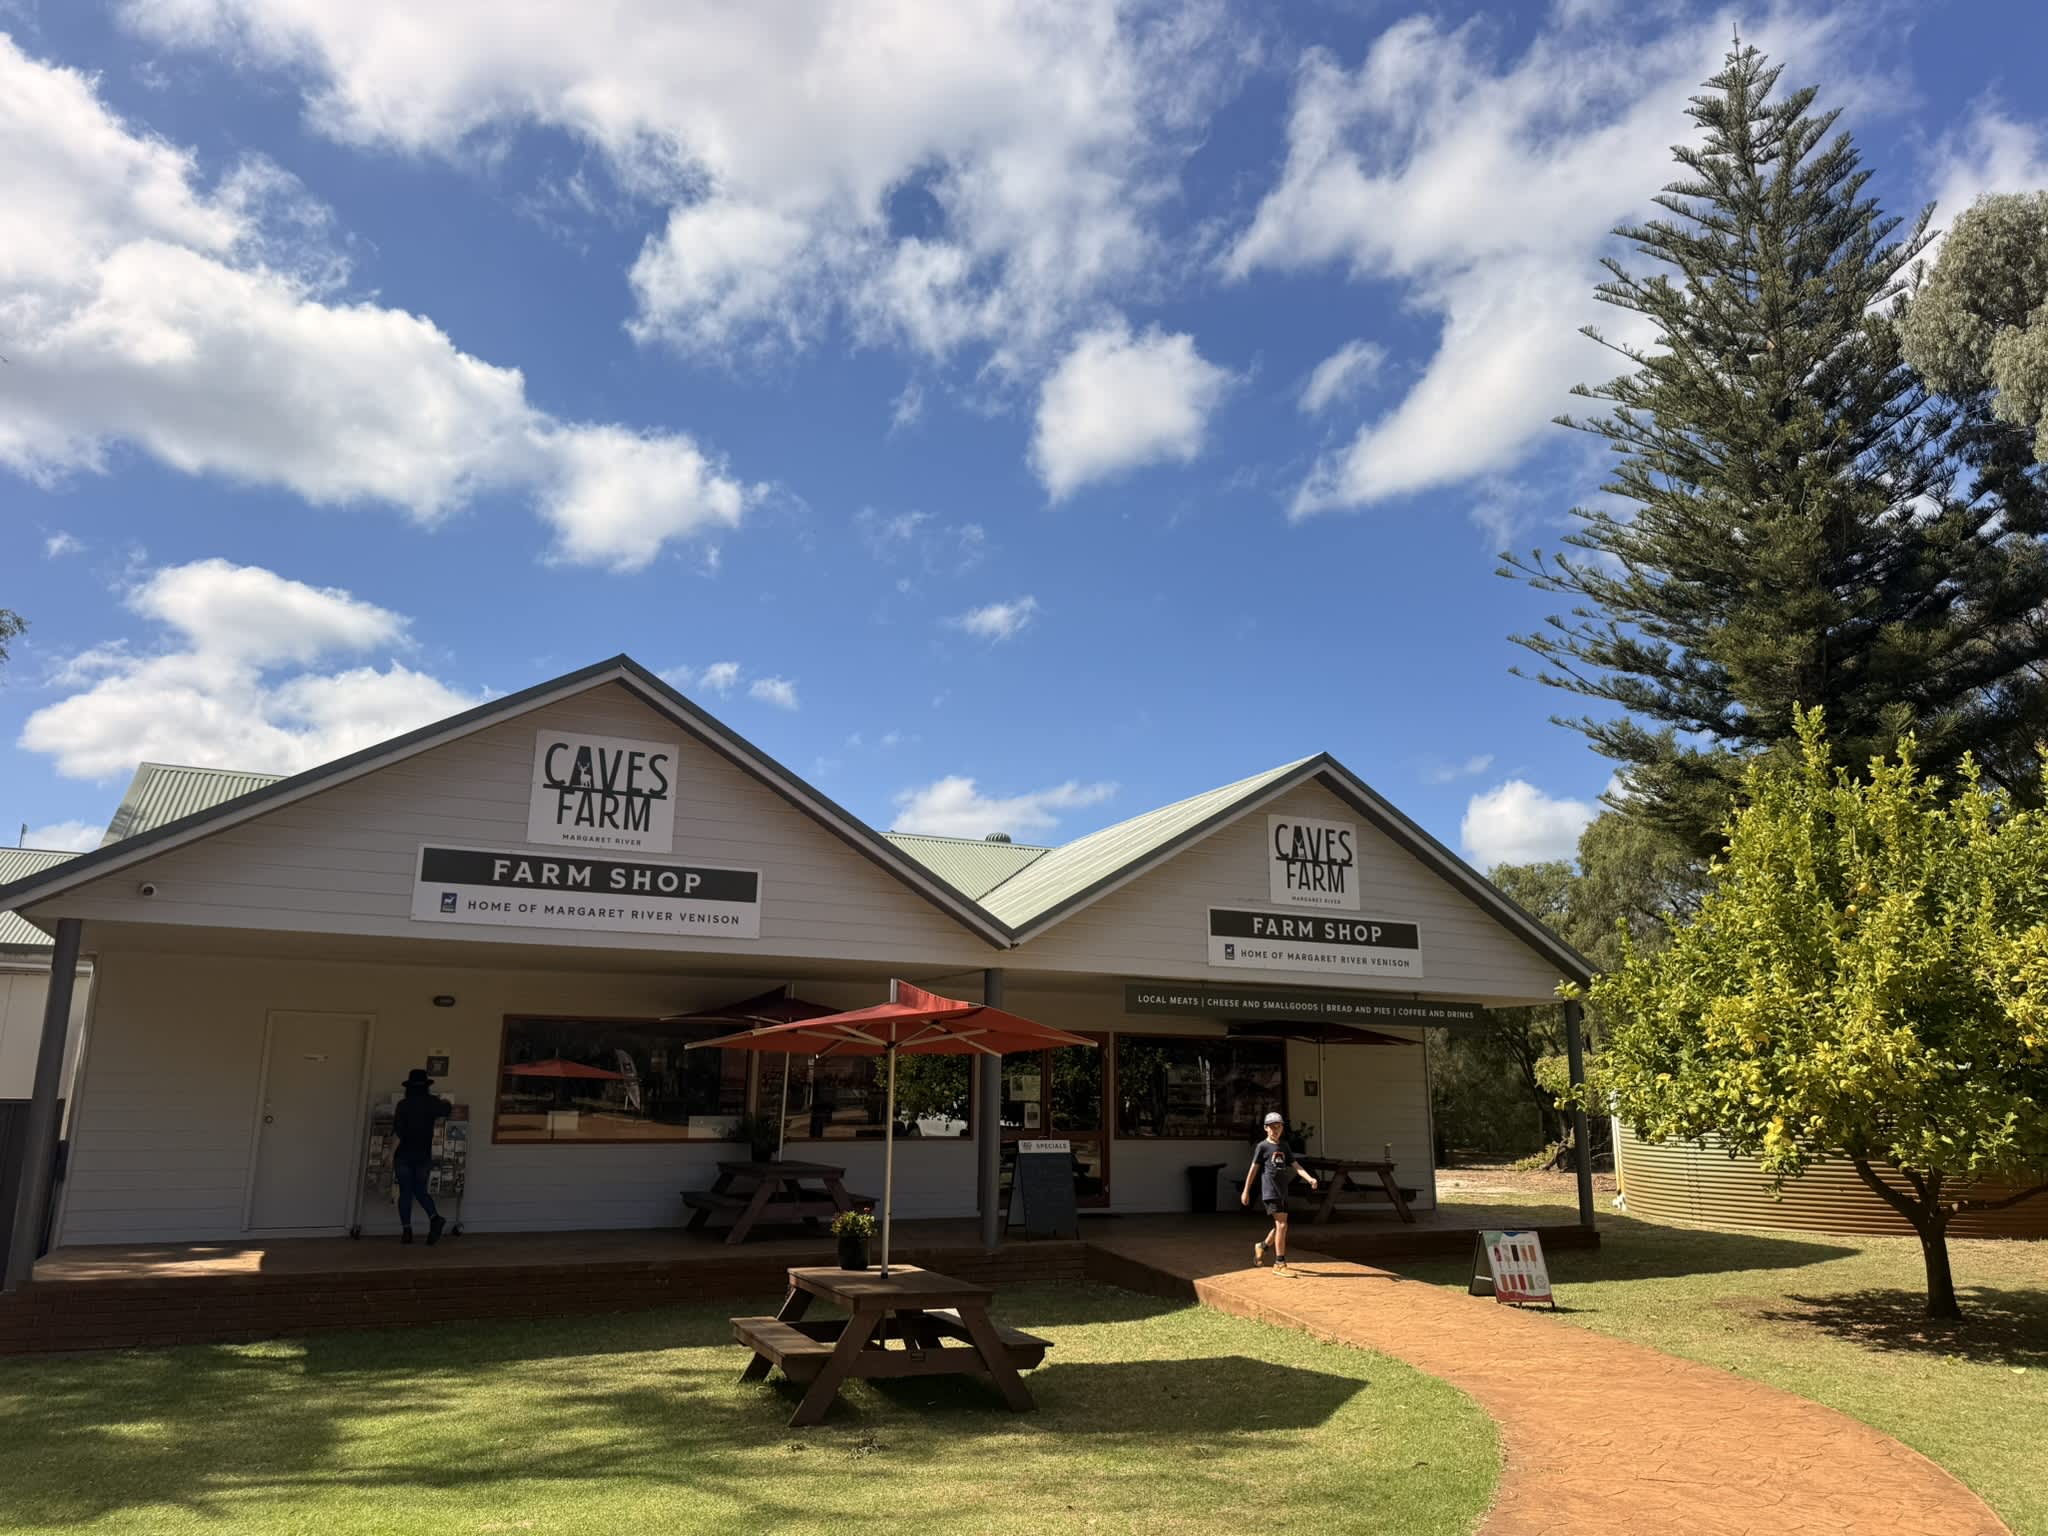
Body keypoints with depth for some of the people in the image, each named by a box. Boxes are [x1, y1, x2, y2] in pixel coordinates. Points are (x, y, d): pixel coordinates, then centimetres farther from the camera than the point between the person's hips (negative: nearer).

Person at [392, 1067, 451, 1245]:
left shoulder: (402, 1104, -9)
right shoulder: (431, 1103, 1)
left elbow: (396, 1134, -13)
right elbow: (450, 1110, 22)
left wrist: (390, 1157, -9)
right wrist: (445, 1103, 44)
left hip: (404, 1155, -3)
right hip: (423, 1155, 3)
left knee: (405, 1193, 6)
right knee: (420, 1191, 13)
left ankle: (406, 1230, 3)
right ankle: (435, 1218, -10)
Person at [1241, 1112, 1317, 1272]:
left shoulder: (1285, 1146, 13)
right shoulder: (1262, 1146, -4)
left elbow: (1296, 1166, 4)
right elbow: (1253, 1169, -2)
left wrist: (1310, 1178, -13)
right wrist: (1246, 1191, 0)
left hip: (1283, 1192, 7)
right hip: (1270, 1192, -7)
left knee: (1280, 1226, 13)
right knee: (1282, 1225, -12)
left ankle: (1261, 1246, 38)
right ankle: (1280, 1263, -5)